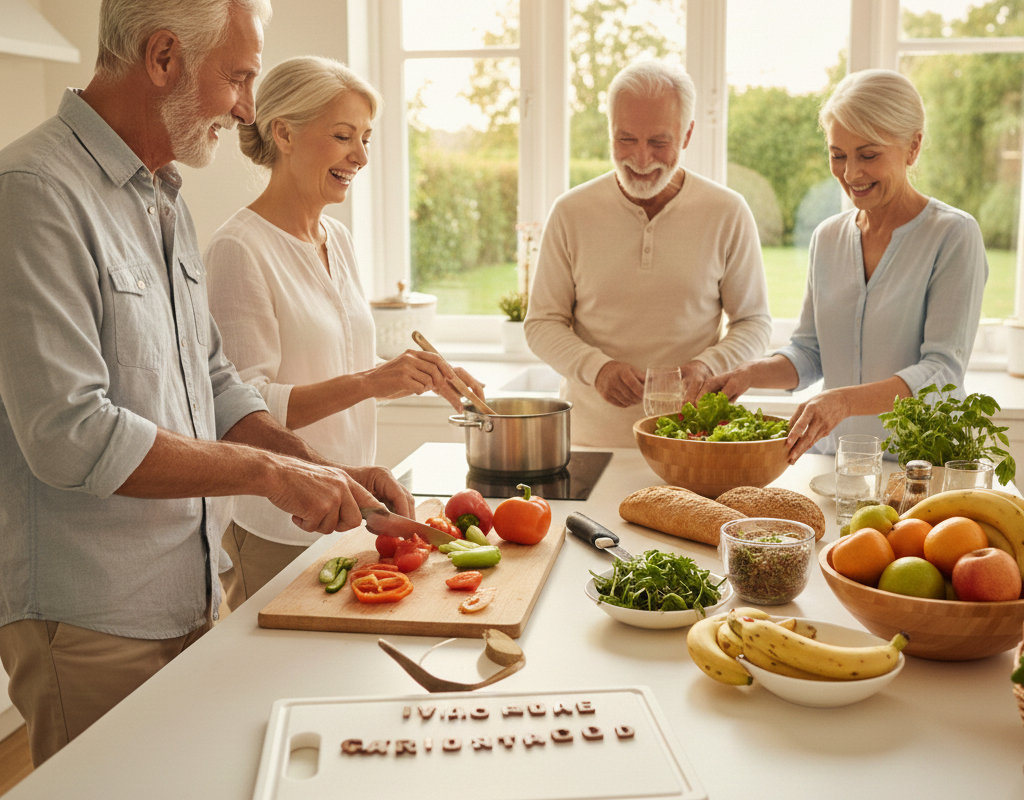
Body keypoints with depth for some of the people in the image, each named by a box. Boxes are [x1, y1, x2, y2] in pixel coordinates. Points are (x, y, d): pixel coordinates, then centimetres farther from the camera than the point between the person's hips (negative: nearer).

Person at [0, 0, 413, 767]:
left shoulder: (164, 198, 11)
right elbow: (69, 434, -25)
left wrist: (328, 472, 2)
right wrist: (270, 473, -19)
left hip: (191, 598, 8)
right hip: (91, 623, -8)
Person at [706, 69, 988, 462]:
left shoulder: (953, 235, -4)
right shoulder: (827, 238, 12)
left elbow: (943, 371, -12)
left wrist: (845, 401, -28)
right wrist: (751, 374, -5)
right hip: (832, 457, 4)